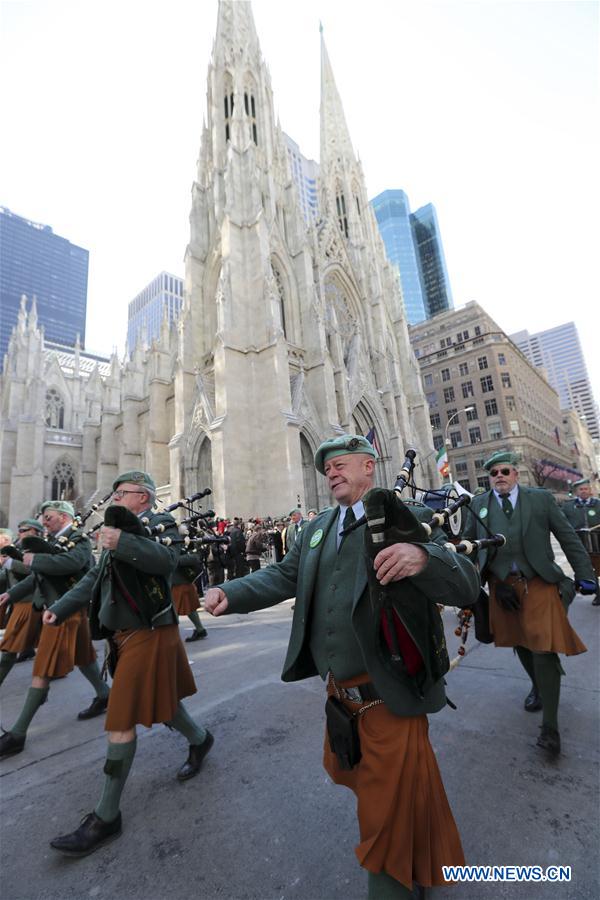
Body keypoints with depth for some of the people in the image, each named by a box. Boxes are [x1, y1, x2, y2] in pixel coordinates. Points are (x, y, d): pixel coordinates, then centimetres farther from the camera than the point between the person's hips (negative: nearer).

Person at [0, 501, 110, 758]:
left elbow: (70, 563, -36)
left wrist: (34, 560, -24)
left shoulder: (79, 541, -15)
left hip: (66, 611, -9)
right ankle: (103, 696, 38)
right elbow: (39, 575, 15)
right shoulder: (55, 541, 10)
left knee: (42, 671, -1)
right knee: (81, 657, 21)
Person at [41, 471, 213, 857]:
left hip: (148, 634, -8)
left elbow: (168, 559, -32)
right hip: (127, 633, 8)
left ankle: (107, 817, 19)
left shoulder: (160, 523, -13)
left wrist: (122, 543, -39)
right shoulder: (121, 529, 12)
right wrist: (60, 609, 8)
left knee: (121, 720, 0)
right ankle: (200, 739, 48)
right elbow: (95, 578, 16)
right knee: (160, 702, 23)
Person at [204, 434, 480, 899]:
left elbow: (467, 586, -19)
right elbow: (283, 576, 3)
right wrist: (230, 593, -13)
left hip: (389, 694, -6)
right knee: (344, 768, 29)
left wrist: (424, 557, -41)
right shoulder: (316, 528, 6)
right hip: (339, 690, 7)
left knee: (392, 811, 8)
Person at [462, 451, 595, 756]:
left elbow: (568, 538, 1)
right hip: (502, 587, 2)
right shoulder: (479, 504, -1)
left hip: (539, 585, -2)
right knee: (520, 645, 19)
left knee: (544, 650, -3)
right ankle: (538, 686, 48)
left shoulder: (541, 498, -3)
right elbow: (468, 544, 4)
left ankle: (550, 726, 13)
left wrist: (585, 576, -1)